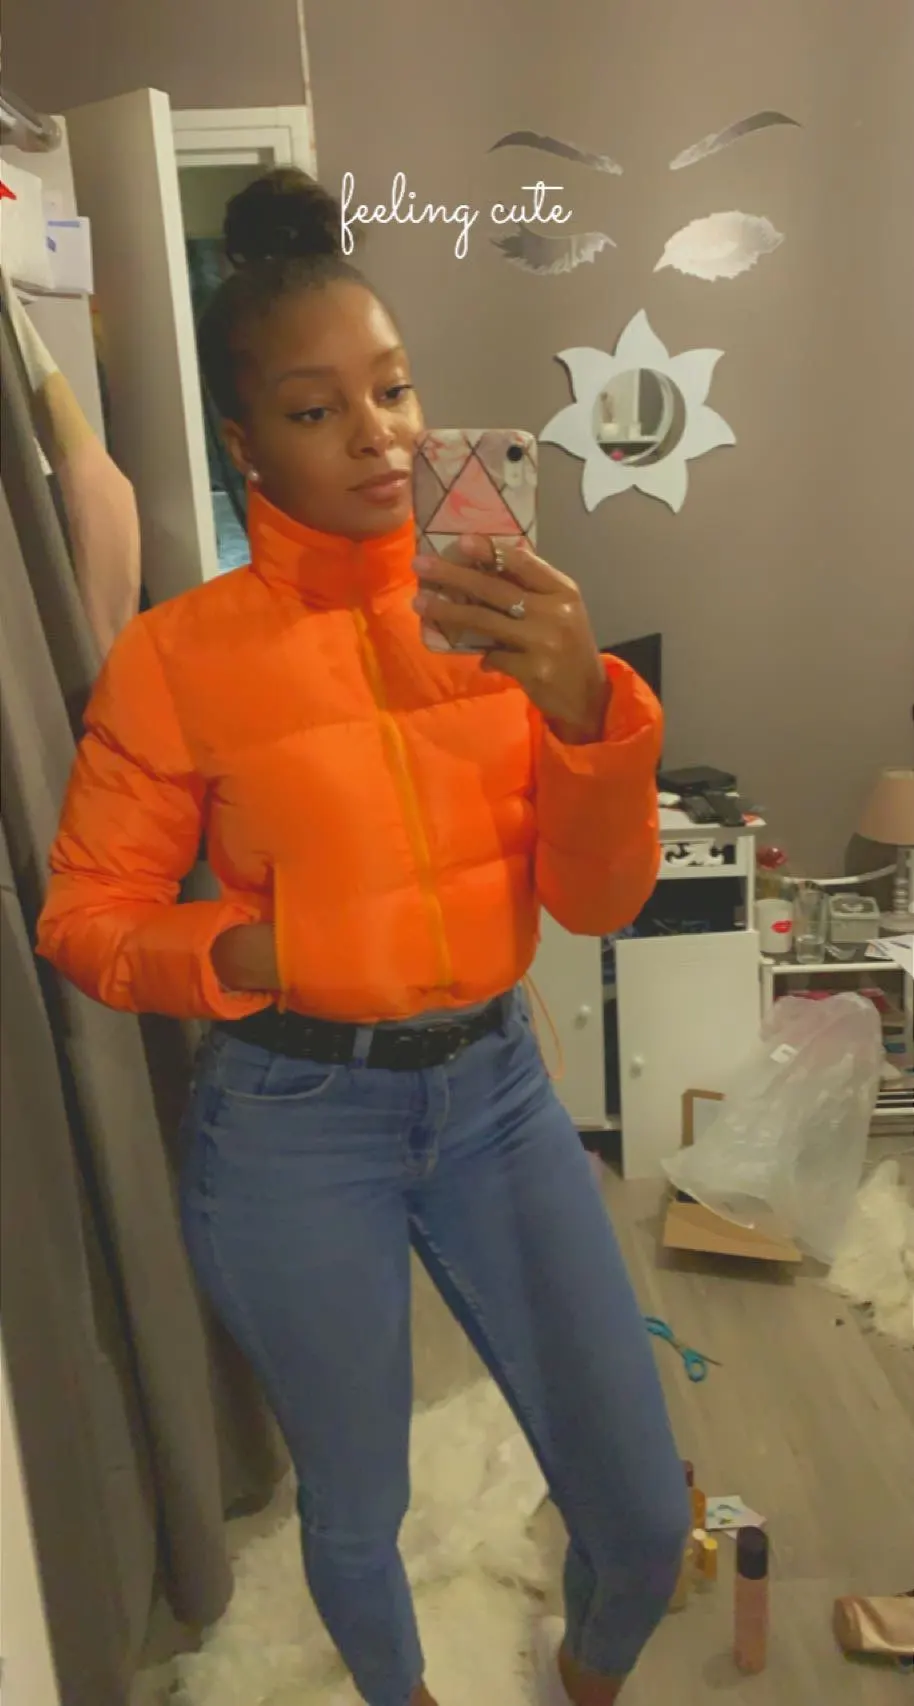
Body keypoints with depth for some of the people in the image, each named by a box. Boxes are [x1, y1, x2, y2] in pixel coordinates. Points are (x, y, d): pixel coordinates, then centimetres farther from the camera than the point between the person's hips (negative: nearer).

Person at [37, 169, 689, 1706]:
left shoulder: (496, 623, -3)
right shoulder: (178, 656, -12)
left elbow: (602, 902, -6)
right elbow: (84, 917, -4)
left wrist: (582, 706, -24)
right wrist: (245, 953, -24)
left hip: (495, 1085, 3)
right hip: (293, 1118, -2)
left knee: (645, 1515, 12)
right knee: (357, 1508, 19)